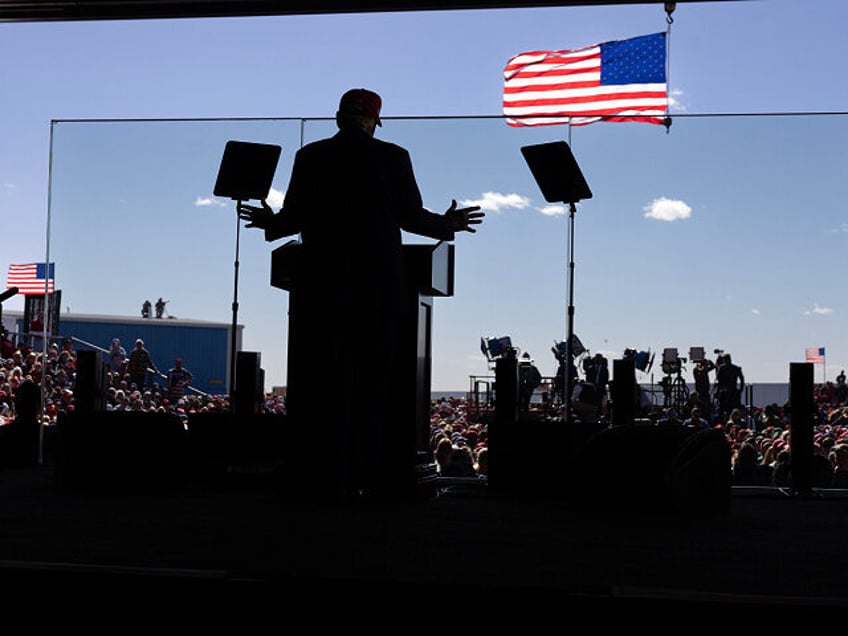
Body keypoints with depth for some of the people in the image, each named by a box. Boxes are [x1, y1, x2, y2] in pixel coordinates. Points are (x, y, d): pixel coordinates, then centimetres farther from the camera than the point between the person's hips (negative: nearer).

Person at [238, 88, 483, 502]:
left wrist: (269, 223, 25)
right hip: (379, 290, -1)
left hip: (323, 289, 1)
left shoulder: (310, 157, 4)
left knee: (328, 386, 4)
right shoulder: (393, 157, 1)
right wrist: (449, 225, 20)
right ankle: (371, 479, 6)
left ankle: (334, 482, 5)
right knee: (374, 387, 5)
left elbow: (292, 219, 3)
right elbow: (412, 218, 1)